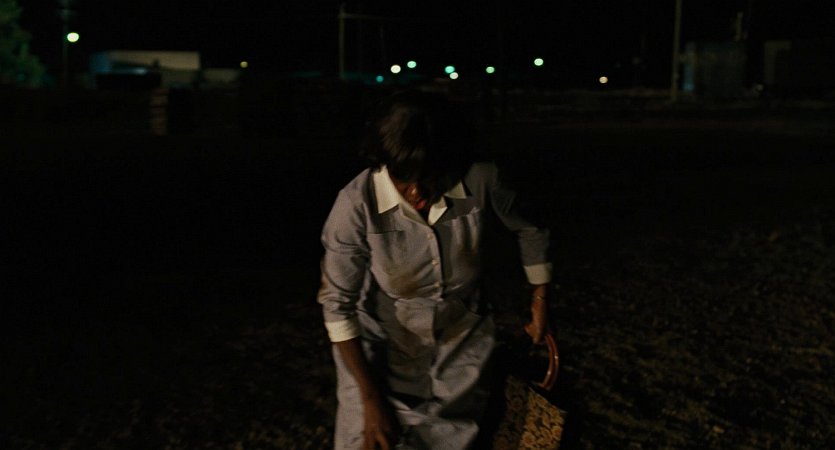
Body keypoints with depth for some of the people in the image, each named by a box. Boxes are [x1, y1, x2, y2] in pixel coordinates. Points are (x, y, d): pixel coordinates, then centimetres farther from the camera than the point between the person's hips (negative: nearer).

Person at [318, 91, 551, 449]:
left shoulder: (479, 182, -22)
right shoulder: (357, 204, -28)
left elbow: (527, 230, 0)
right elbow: (338, 303, -19)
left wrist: (541, 297, 11)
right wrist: (371, 399, -17)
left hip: (460, 346, 2)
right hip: (385, 347, -2)